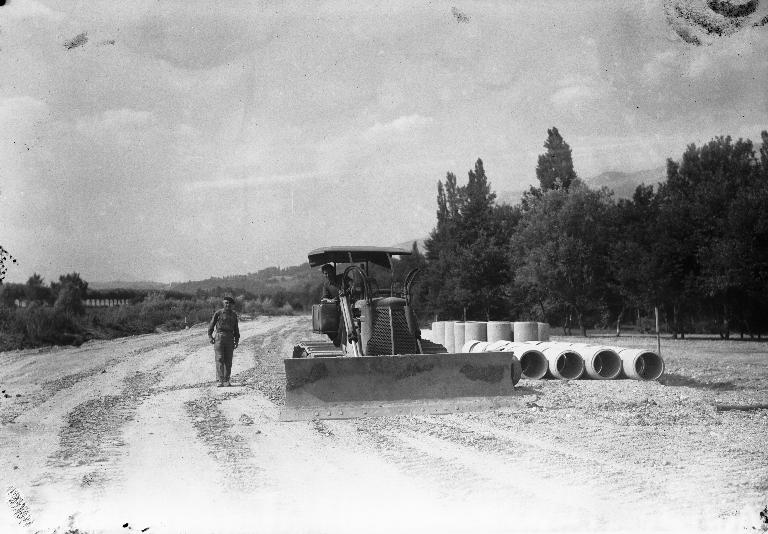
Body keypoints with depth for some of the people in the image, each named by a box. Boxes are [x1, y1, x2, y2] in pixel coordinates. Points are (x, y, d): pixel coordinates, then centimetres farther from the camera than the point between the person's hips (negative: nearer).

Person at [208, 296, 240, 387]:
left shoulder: (234, 314, 11)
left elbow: (236, 328, 16)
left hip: (230, 338, 4)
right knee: (219, 359, -9)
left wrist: (237, 340, 11)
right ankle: (220, 380, -12)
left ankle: (226, 380, 7)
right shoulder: (218, 313, -1)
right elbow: (211, 325, 3)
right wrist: (210, 336, -6)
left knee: (228, 360, 2)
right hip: (219, 337, -3)